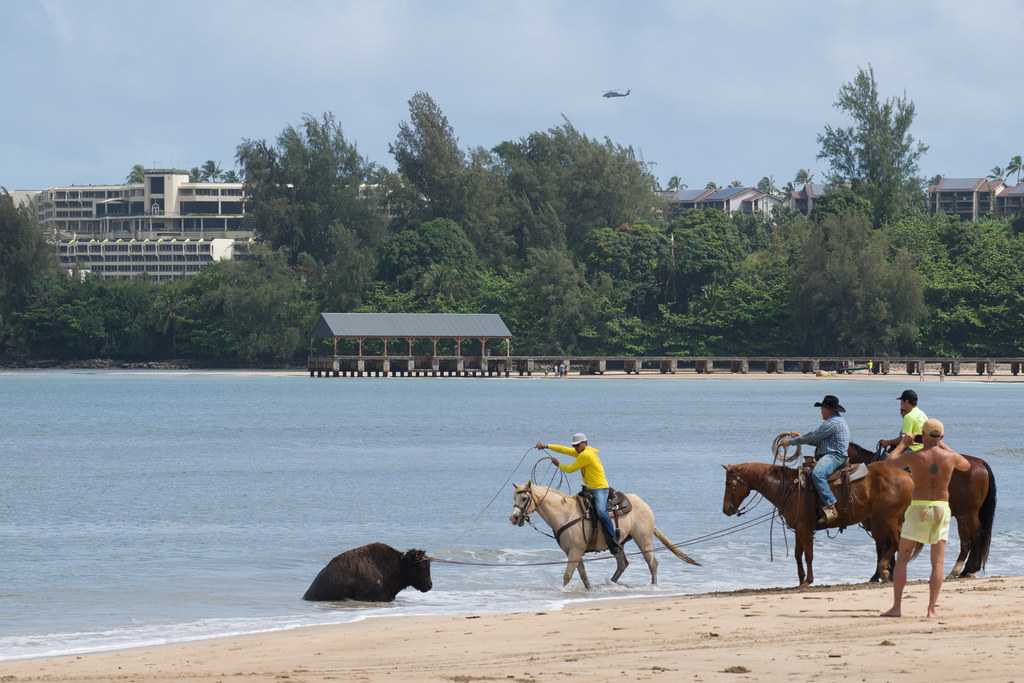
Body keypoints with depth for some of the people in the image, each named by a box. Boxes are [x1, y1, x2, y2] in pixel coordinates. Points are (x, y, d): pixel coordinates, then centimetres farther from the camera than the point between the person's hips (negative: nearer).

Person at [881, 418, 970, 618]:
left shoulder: (914, 456, -10)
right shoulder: (950, 457, -3)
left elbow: (891, 461, 10)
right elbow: (967, 466, 22)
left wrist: (903, 443, 25)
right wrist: (945, 447, 28)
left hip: (918, 509, -2)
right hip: (941, 510, 2)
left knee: (902, 560, 7)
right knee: (938, 563, 4)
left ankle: (896, 607, 2)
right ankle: (932, 609, -4)